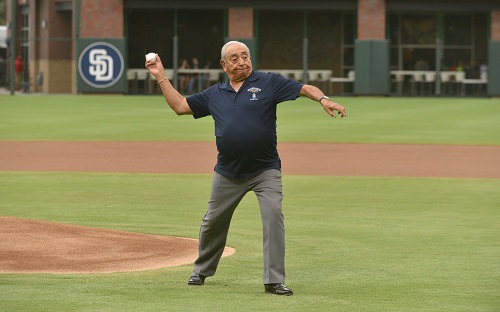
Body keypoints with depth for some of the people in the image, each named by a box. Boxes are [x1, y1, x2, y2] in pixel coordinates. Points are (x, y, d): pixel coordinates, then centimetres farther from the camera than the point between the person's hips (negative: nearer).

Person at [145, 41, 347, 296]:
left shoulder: (269, 83, -1)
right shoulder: (214, 94, 9)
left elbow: (305, 89, -7)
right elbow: (179, 106, 15)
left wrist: (323, 100, -27)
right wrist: (161, 77, 10)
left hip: (265, 170, -3)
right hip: (228, 173, 4)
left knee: (273, 214, -21)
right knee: (213, 221, 13)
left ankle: (274, 281, -18)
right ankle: (201, 271, 36)